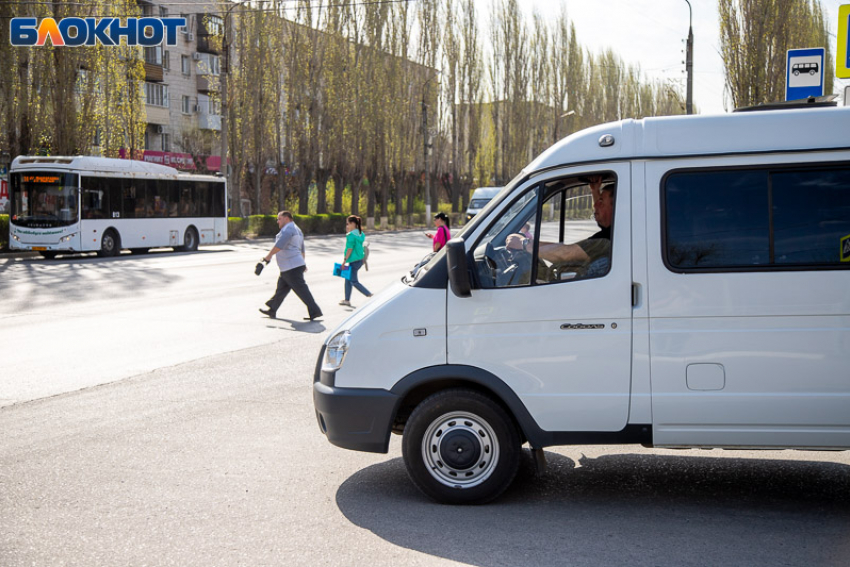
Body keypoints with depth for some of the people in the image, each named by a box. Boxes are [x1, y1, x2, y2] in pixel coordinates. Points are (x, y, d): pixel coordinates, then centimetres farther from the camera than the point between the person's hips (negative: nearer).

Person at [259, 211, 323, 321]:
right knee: (281, 289, 16)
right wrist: (303, 263, 32)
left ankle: (315, 311, -9)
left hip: (291, 268, -11)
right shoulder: (297, 230, 22)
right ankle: (272, 310, 24)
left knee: (302, 290, -9)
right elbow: (302, 250, 28)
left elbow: (279, 245, -21)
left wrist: (269, 256, -13)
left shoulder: (287, 229, -12)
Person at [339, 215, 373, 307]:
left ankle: (370, 295, -6)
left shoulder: (351, 235, -16)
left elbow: (350, 249, -19)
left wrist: (344, 260, -15)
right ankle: (347, 300, 21)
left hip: (354, 260, -10)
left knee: (353, 281, -2)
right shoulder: (361, 234, 11)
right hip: (360, 259, 10)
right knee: (348, 279, 16)